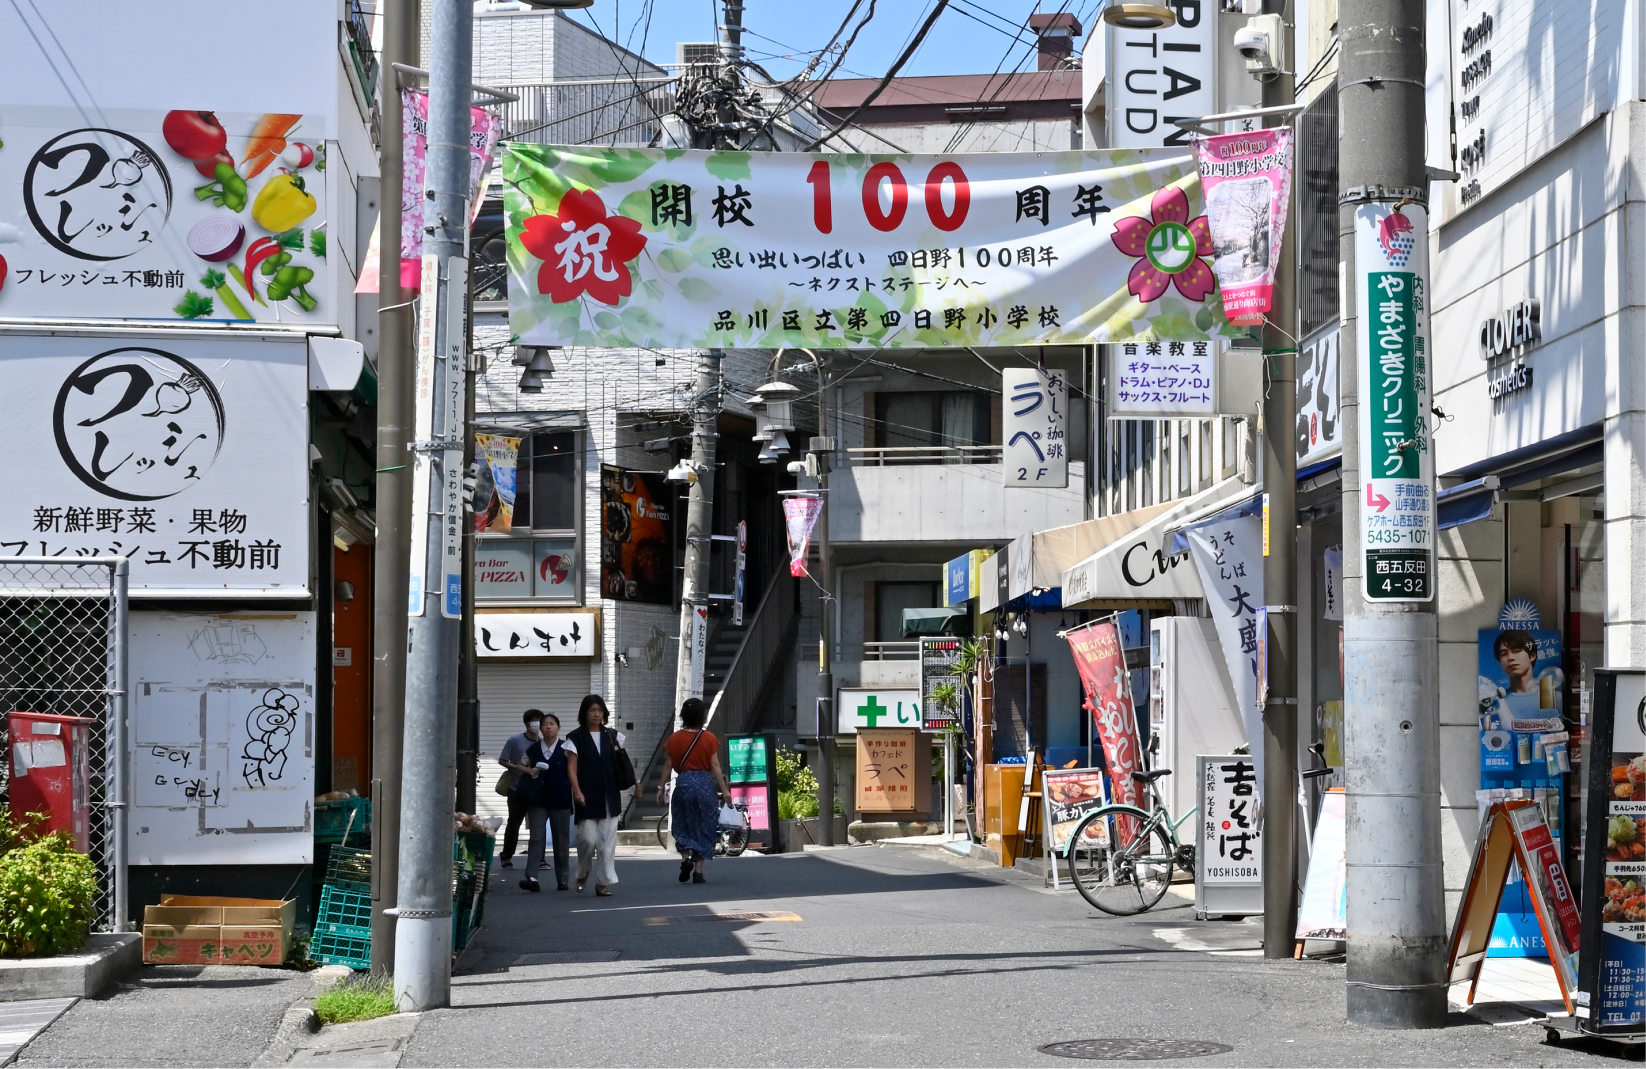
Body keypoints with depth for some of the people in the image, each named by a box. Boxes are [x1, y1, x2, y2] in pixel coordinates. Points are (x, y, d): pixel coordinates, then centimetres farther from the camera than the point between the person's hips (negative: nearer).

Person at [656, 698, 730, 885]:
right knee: (704, 828, 7)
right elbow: (715, 766, -5)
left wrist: (661, 787, 10)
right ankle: (698, 871, 5)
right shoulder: (709, 738, -4)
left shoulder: (675, 739, -1)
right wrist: (724, 789, -1)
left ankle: (685, 858, -6)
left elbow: (668, 765, 1)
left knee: (683, 826, 16)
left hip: (684, 783, 1)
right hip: (705, 783, -1)